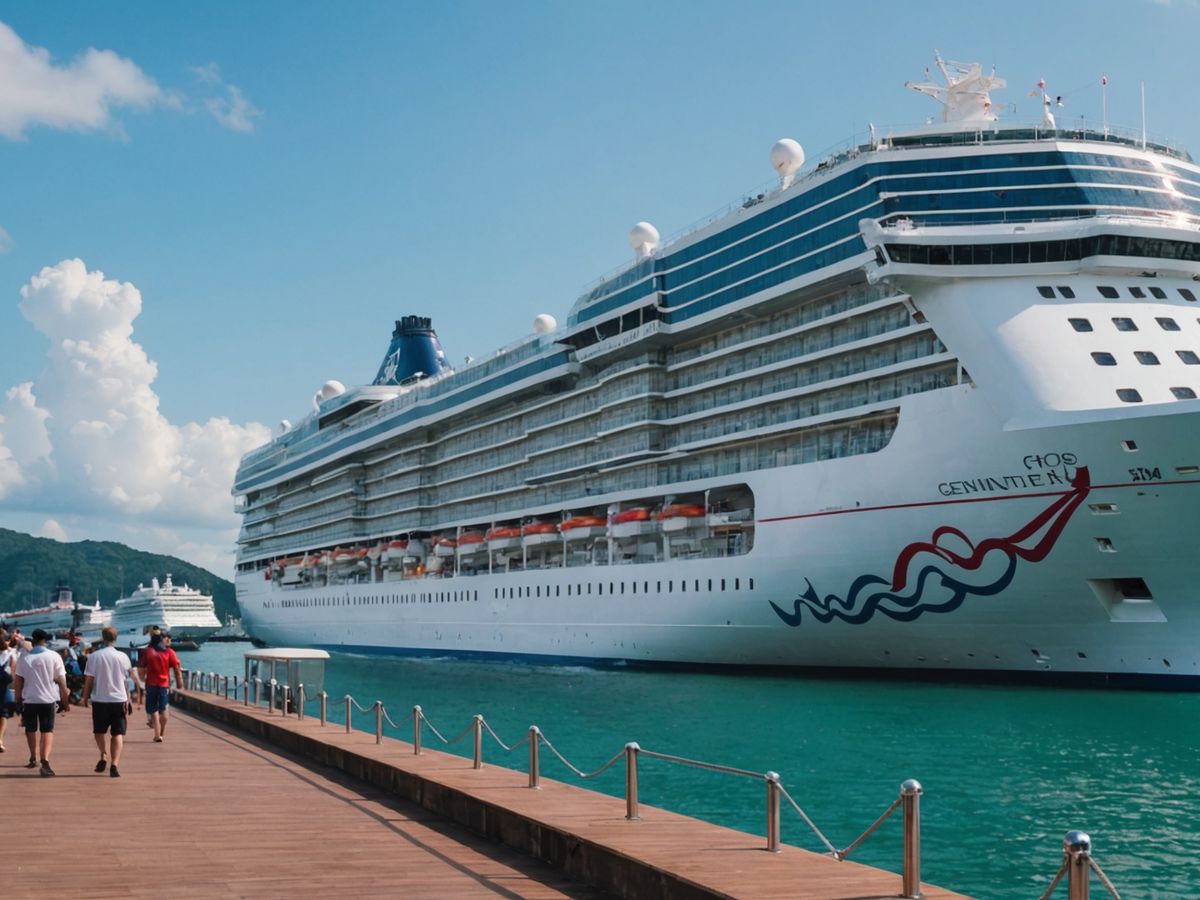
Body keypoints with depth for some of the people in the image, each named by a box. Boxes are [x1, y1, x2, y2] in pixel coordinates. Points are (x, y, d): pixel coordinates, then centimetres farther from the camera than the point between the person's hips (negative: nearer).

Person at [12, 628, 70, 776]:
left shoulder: (24, 657, -3)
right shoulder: (54, 657, -5)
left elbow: (18, 682, -3)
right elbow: (61, 681, -4)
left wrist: (18, 700, 5)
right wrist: (64, 701, 3)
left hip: (29, 699, 1)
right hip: (48, 699, -1)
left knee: (30, 730, 19)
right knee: (47, 731, 2)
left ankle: (33, 759, 33)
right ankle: (45, 760, -19)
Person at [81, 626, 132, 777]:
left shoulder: (94, 656, -4)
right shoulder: (123, 657, 0)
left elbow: (89, 680, -3)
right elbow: (127, 680, 2)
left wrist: (85, 697, 9)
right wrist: (127, 700, 6)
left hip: (100, 699, -1)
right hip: (119, 699, 1)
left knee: (98, 731, 19)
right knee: (117, 734, 4)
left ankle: (104, 755, 2)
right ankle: (114, 764, -7)